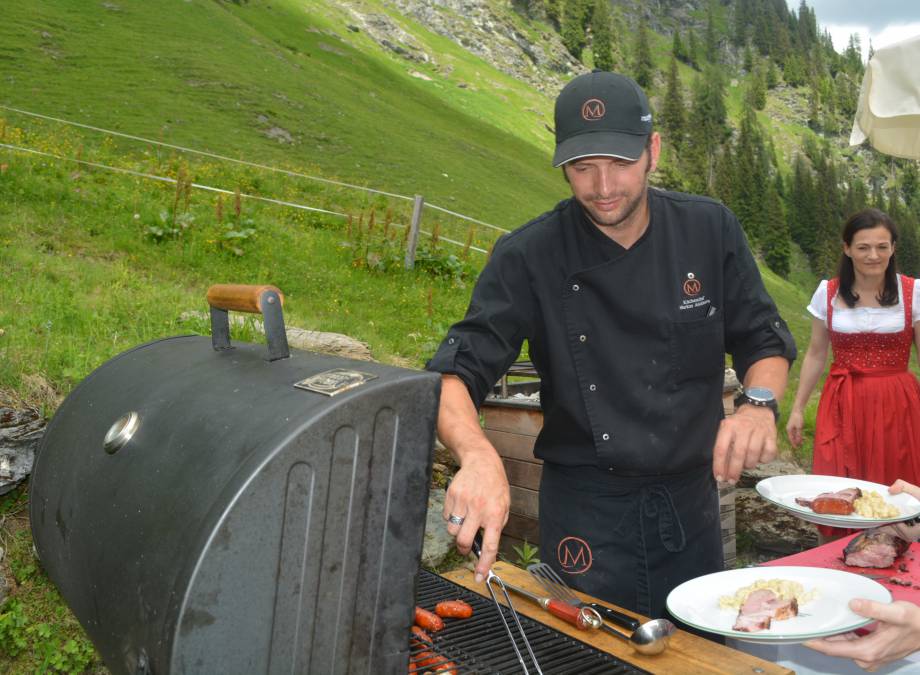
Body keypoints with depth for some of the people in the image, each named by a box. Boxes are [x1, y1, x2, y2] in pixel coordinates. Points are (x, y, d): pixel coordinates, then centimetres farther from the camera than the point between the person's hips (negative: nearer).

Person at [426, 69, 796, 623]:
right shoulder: (528, 257, -15)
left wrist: (760, 405, -19)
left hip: (692, 501, 4)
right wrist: (478, 454, -41)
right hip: (586, 516, -3)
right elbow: (456, 376, -20)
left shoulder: (710, 230, -6)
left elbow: (764, 341, 3)